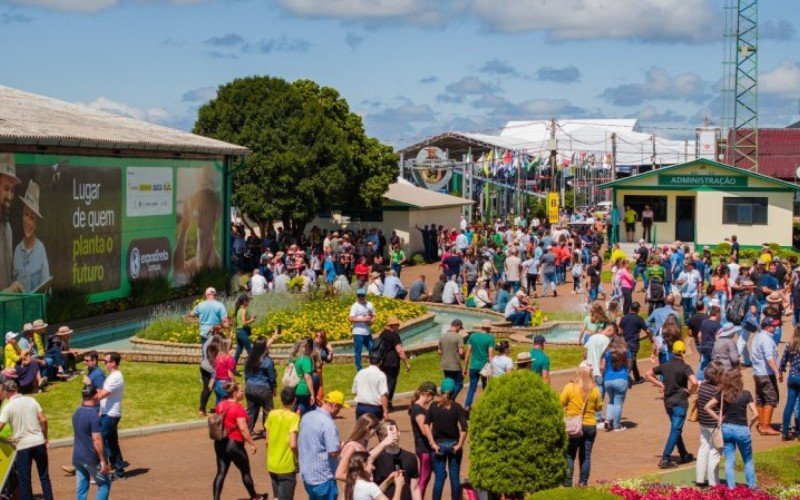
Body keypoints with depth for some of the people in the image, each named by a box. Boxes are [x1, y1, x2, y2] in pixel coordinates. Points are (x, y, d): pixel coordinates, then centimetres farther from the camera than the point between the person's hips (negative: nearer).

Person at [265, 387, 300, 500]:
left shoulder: (272, 414, 0)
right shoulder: (294, 417, -15)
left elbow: (267, 440, 5)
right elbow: (293, 444, -23)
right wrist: (299, 457, -6)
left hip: (272, 465, 5)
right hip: (287, 467, -5)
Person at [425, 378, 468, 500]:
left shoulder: (433, 406, -3)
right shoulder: (457, 407, -7)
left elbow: (426, 425, -10)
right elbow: (464, 428, -16)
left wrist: (433, 444, -8)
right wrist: (459, 445, -8)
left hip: (439, 445, 1)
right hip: (453, 445, -1)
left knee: (439, 476, 5)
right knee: (455, 476, 9)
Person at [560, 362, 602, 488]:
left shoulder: (570, 387, -11)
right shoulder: (594, 390, -4)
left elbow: (560, 404, -10)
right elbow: (599, 407, 6)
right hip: (590, 425, 2)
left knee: (570, 455, 6)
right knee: (586, 456, 10)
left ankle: (568, 482, 1)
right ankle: (583, 482, 11)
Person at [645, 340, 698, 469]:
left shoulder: (665, 365, 4)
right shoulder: (684, 367, -14)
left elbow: (648, 374, 13)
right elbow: (694, 382, -29)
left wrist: (660, 385, 11)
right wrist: (690, 391, -9)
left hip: (667, 401, 6)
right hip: (680, 402, -6)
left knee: (676, 429, 19)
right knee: (675, 430, -4)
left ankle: (684, 455, 31)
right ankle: (665, 459, -12)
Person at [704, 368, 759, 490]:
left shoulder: (723, 394, -2)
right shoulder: (746, 395, -9)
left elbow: (707, 407, -3)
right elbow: (755, 414, -13)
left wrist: (719, 419, 1)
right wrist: (749, 425, 2)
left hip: (726, 428, 2)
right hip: (742, 430, -2)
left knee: (729, 461, 8)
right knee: (748, 460, 15)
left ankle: (731, 487, 5)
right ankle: (751, 487, 16)